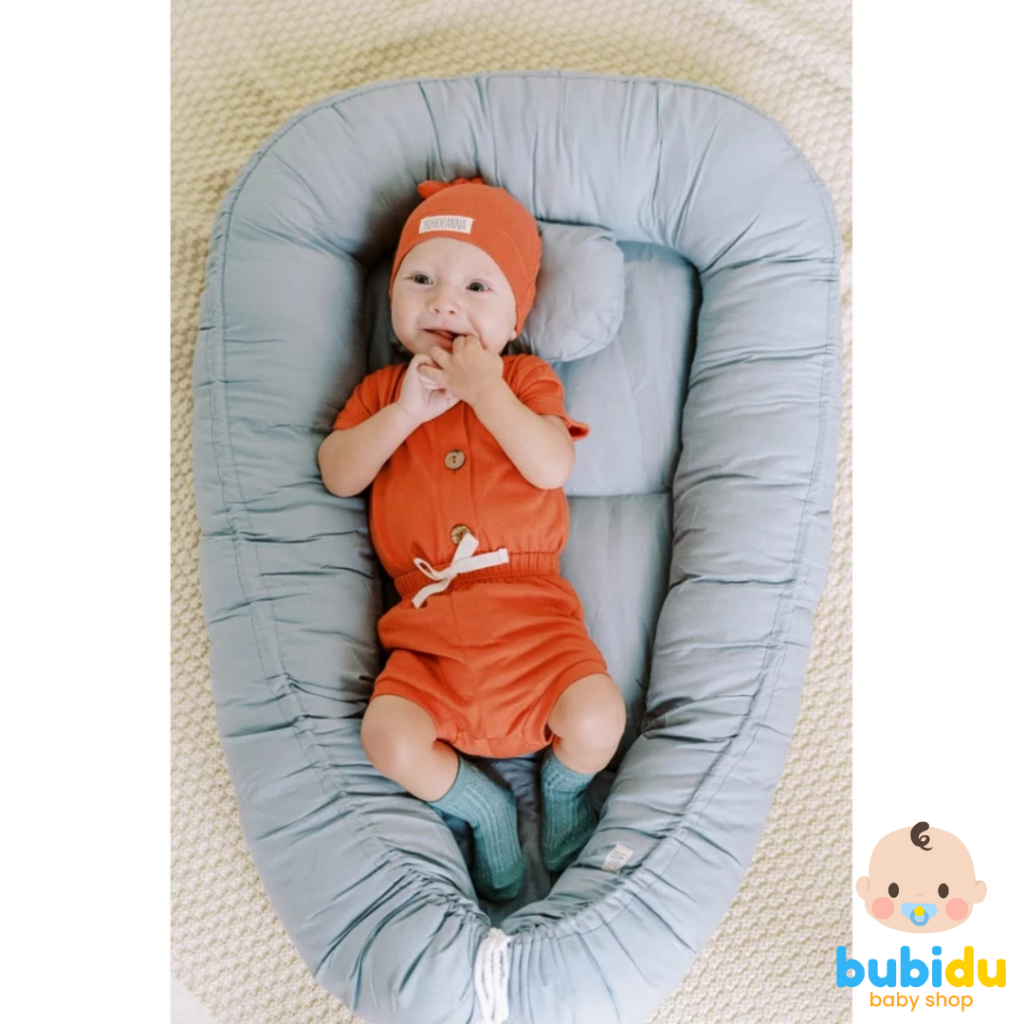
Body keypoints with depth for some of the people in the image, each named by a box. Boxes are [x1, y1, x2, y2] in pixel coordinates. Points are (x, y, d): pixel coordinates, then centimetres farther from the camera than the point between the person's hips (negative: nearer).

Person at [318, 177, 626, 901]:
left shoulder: (527, 378, 6)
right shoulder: (384, 389, 14)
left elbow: (553, 467, -12)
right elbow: (337, 475, -1)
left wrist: (485, 390, -16)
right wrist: (407, 409, -11)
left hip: (530, 607, -1)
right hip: (429, 624, 2)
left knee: (597, 719, -21)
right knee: (389, 736, -20)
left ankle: (562, 782, 17)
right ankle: (482, 806, 11)